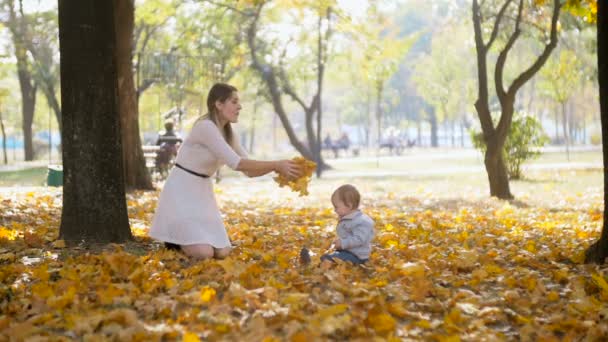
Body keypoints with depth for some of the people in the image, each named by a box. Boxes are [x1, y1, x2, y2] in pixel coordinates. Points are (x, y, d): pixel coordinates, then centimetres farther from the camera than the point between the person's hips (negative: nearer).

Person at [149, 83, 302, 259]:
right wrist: (276, 165, -27)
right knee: (204, 253, -19)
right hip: (182, 190, -8)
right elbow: (237, 164, -28)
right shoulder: (206, 126, -23)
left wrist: (277, 167, -14)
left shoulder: (227, 132, 6)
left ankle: (183, 234, 23)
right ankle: (174, 236, 11)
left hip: (202, 191, 8)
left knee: (222, 252, -2)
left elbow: (248, 170, 3)